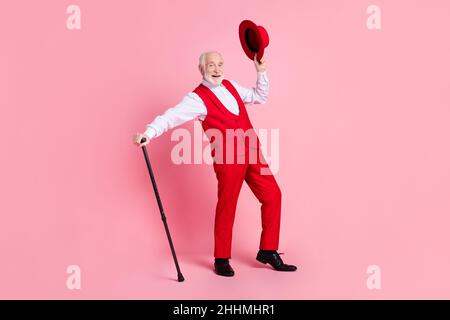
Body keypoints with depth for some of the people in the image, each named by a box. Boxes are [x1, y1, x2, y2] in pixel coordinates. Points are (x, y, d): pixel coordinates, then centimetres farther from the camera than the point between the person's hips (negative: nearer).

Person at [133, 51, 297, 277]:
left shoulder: (231, 86, 15)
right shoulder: (198, 99, -8)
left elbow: (260, 97, 26)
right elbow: (172, 116, -21)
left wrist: (261, 71, 16)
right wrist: (148, 133, -35)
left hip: (252, 153, 7)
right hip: (227, 159, -7)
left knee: (272, 195, 7)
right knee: (226, 207, 2)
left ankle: (268, 251, 20)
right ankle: (221, 259, 20)